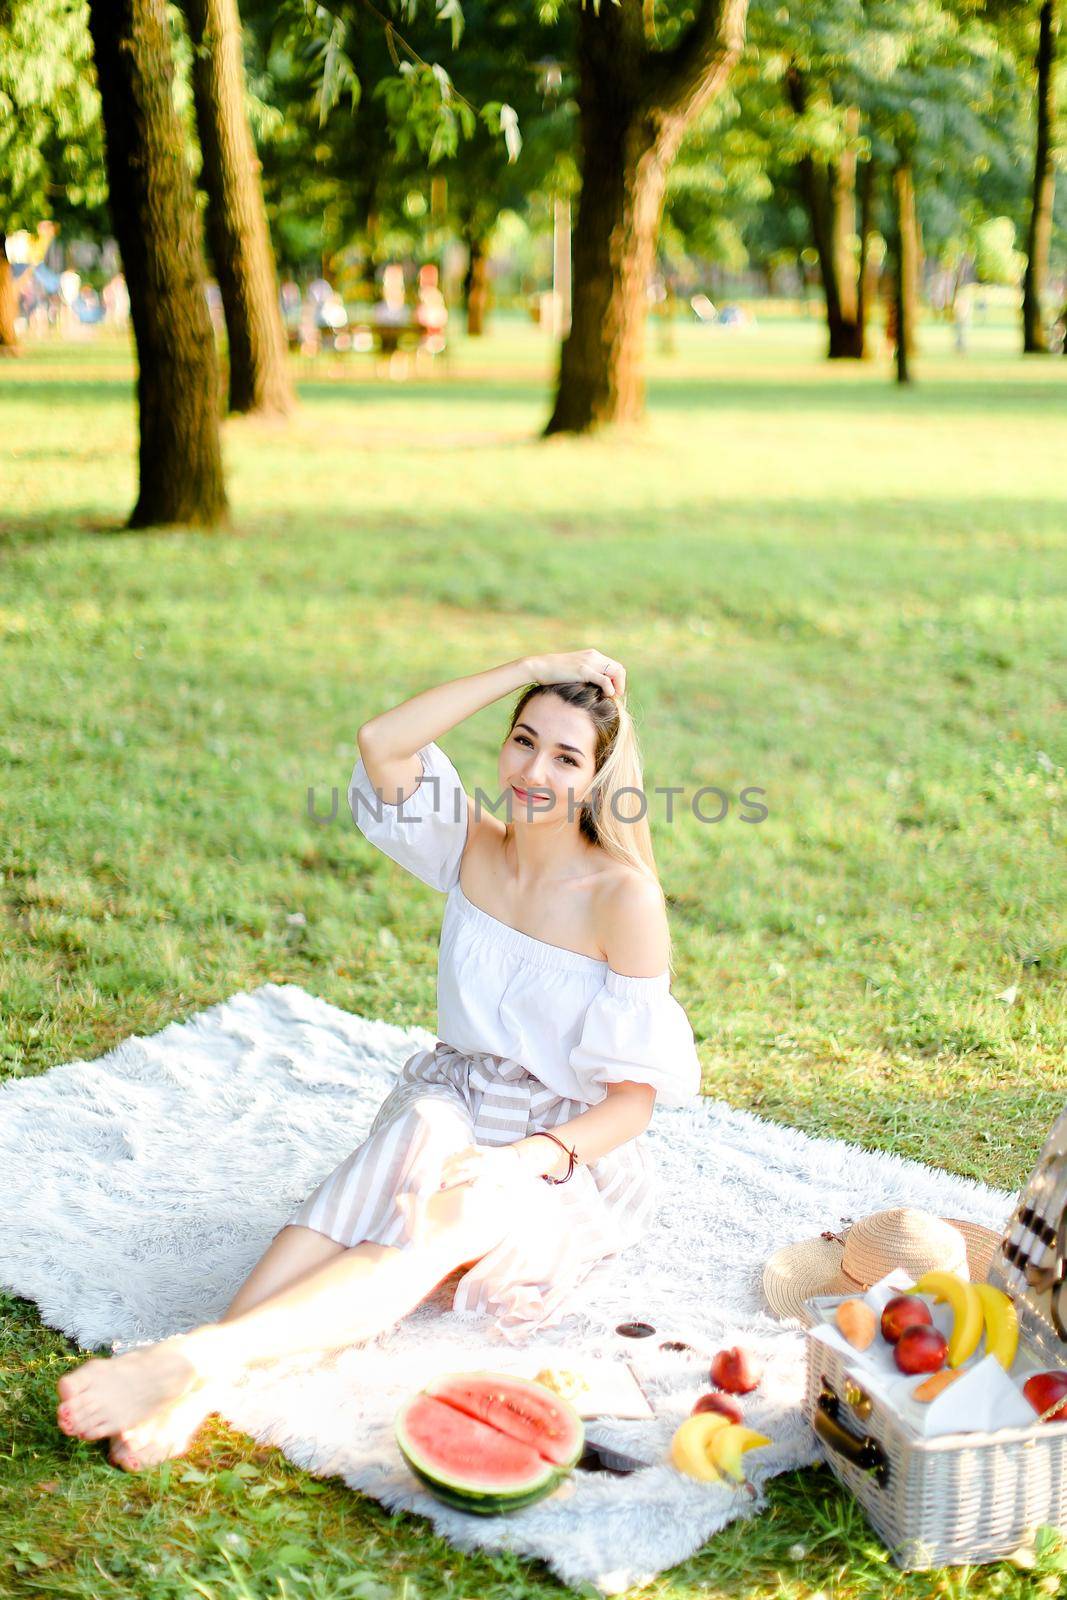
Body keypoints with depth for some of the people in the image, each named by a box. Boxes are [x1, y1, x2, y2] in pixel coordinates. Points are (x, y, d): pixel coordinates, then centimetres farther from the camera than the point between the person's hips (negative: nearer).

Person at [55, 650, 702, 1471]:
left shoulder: (624, 896, -12)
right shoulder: (472, 846, 2)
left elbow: (635, 1094, -12)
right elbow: (381, 743, -16)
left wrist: (529, 1157, -28)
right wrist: (529, 670, -15)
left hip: (569, 1160, -3)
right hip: (447, 1112, 3)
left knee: (441, 1226, -35)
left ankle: (198, 1356, -55)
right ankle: (206, 1383, -50)